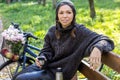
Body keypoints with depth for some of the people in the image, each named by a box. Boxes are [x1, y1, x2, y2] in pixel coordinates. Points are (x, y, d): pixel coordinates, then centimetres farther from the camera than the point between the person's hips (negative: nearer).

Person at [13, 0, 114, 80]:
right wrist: (42, 58, -17)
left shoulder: (80, 31, -18)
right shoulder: (52, 31, 0)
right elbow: (47, 50, 7)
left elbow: (105, 40, -28)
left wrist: (97, 48, -52)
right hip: (46, 66, 6)